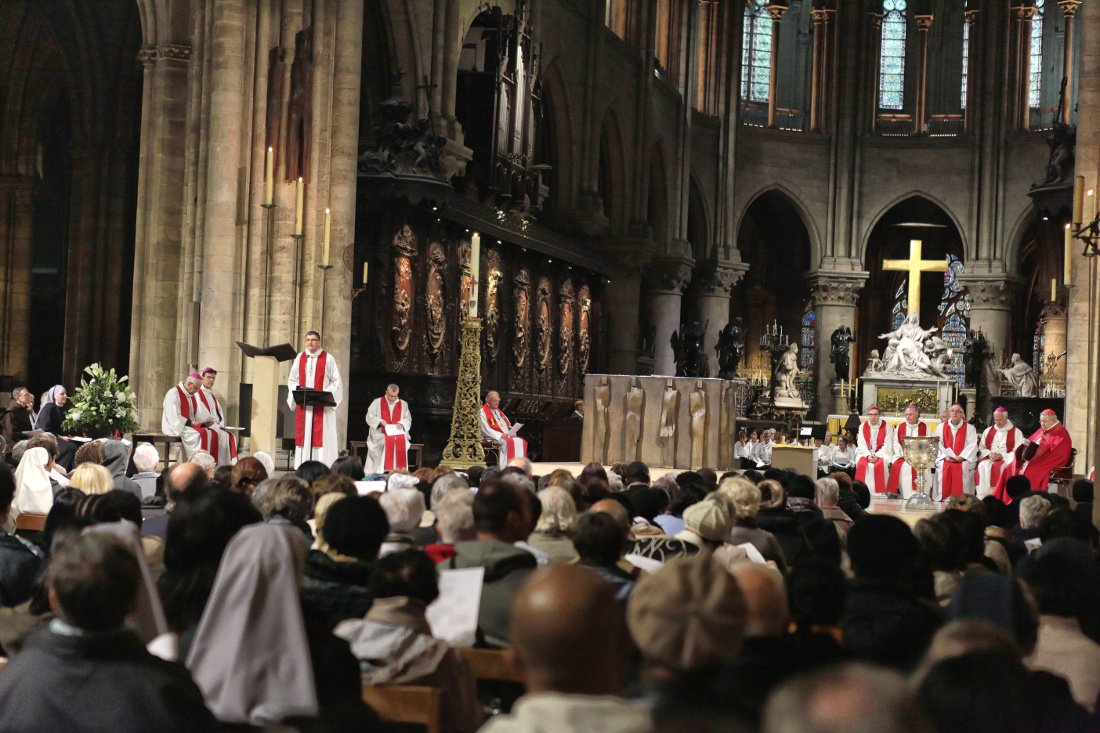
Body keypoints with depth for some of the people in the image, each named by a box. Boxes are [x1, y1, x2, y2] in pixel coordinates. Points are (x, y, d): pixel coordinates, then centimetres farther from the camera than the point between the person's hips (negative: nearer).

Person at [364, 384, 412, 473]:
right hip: (380, 433, -2)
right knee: (386, 442, -35)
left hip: (398, 433, 2)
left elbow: (408, 420, 12)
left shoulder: (403, 404, 14)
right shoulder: (377, 402, 8)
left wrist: (402, 424, -11)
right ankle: (385, 469, -33)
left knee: (402, 441, -32)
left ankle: (400, 469, -32)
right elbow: (369, 417, 4)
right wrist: (380, 421, -15)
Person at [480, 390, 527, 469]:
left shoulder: (498, 410, 21)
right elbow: (486, 430, -15)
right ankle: (505, 468, -37)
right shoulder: (483, 412, -6)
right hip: (493, 438, -8)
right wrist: (500, 435, -21)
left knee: (521, 442, -13)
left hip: (506, 435, 8)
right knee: (509, 442, -34)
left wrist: (511, 430, 2)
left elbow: (507, 424, 26)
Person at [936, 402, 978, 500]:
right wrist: (946, 456, -12)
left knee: (963, 468, -33)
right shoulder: (941, 427, 15)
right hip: (945, 459, 1)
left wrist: (961, 457, -17)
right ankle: (944, 499, -27)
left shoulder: (970, 428, 10)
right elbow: (938, 445, 5)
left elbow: (972, 446, -3)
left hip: (963, 460, -1)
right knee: (942, 467, -30)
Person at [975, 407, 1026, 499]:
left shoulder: (1016, 432, 5)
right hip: (989, 458, 3)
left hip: (1007, 460, -3)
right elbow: (981, 447, 15)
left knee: (998, 468, -36)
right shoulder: (988, 431, 18)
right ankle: (983, 497, -33)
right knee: (983, 467, -31)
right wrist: (989, 454, -6)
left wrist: (1002, 456, -15)